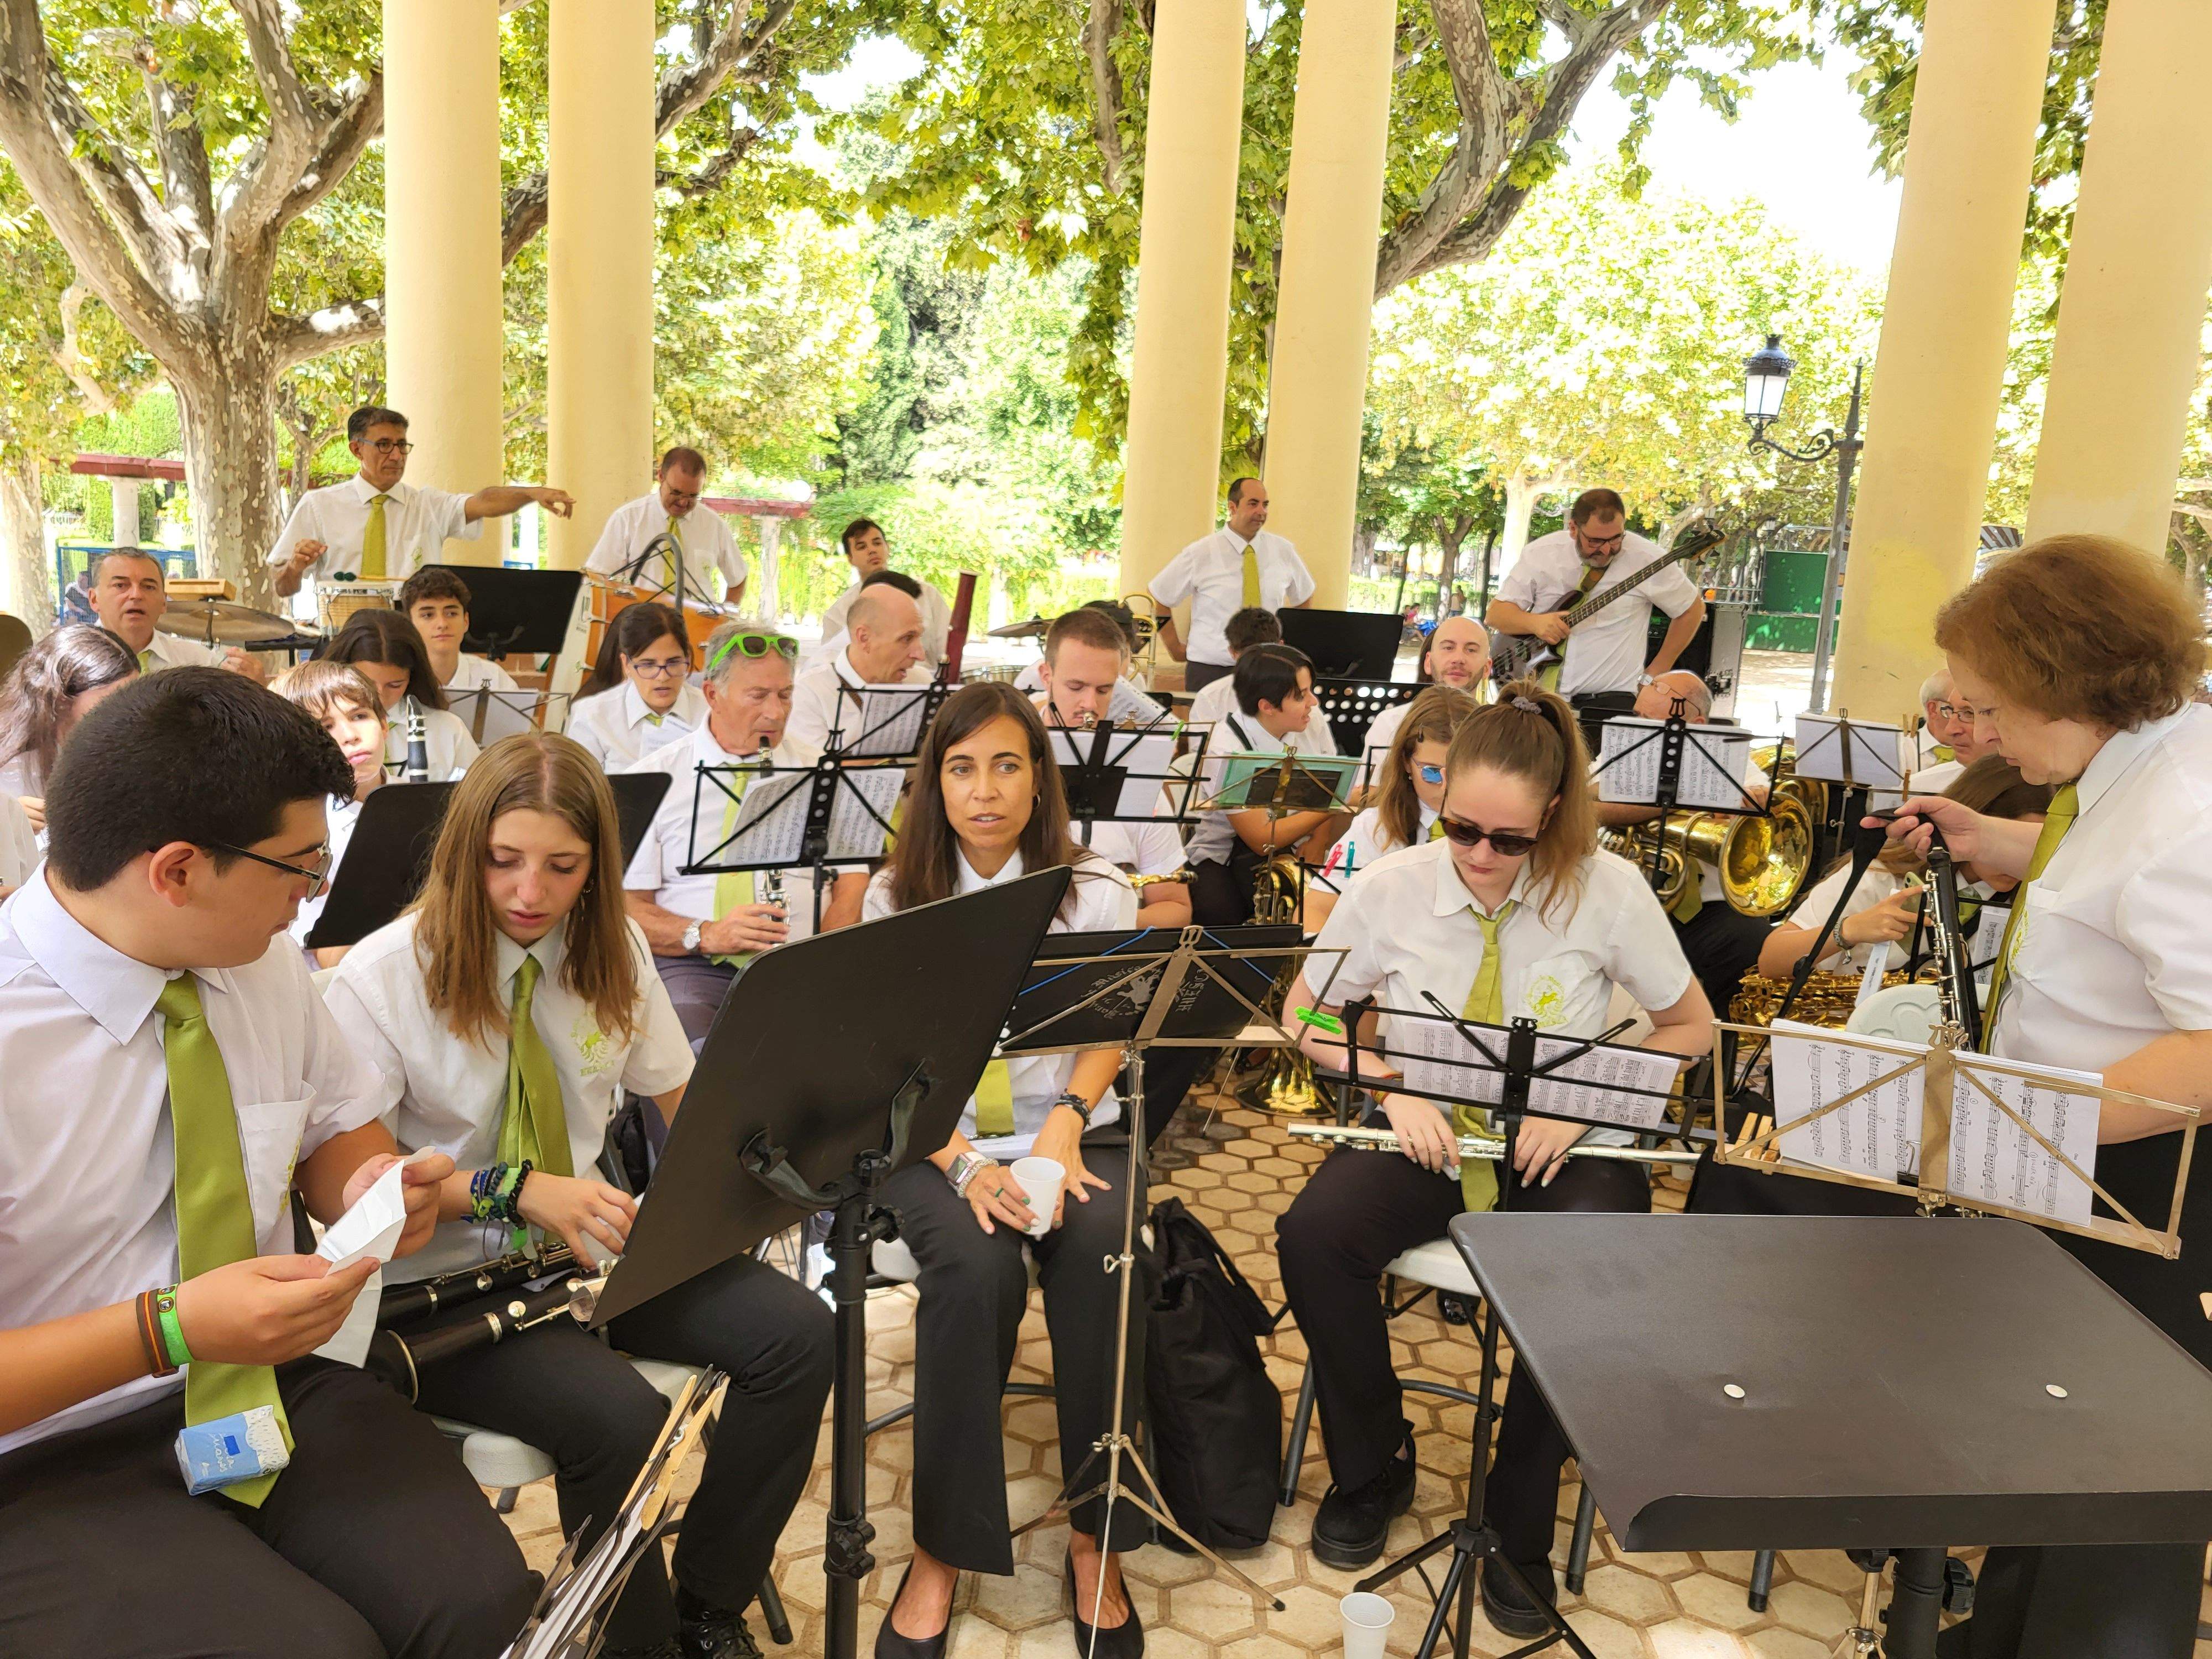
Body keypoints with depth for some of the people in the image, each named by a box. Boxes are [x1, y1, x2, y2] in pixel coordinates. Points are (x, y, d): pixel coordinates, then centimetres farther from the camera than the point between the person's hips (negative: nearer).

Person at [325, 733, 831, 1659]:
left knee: (796, 1334, -16)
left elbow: (683, 1100, 10)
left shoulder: (614, 952, 2)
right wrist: (515, 1191, -29)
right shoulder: (382, 978, -13)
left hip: (589, 1238, 5)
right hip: (441, 1282, -5)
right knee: (619, 1416, -31)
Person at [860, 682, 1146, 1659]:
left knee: (1101, 1255, -31)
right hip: (940, 1143, 0)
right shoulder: (895, 898, 2)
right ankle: (942, 1550, -14)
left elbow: (1105, 1038, -1)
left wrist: (1065, 1120, -23)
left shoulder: (1097, 894, 3)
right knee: (975, 1268, -32)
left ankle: (1096, 1539, -14)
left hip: (1070, 1135, 1)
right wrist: (966, 1166, -21)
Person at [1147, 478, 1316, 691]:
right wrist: (1176, 647, 2)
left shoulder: (1283, 551, 4)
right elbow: (1156, 596, 3)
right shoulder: (1201, 553, -5)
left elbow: (1305, 596, 21)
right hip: (1209, 671, -2)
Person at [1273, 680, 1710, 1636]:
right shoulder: (1390, 886, -7)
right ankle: (1372, 1470, 2)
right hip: (1425, 1132, 1)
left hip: (1557, 1144, -1)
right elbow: (1304, 1014, 4)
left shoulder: (1608, 892, -10)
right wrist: (1391, 1087, -14)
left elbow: (1691, 1028, 1)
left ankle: (1520, 1521, -4)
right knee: (1314, 1235, -27)